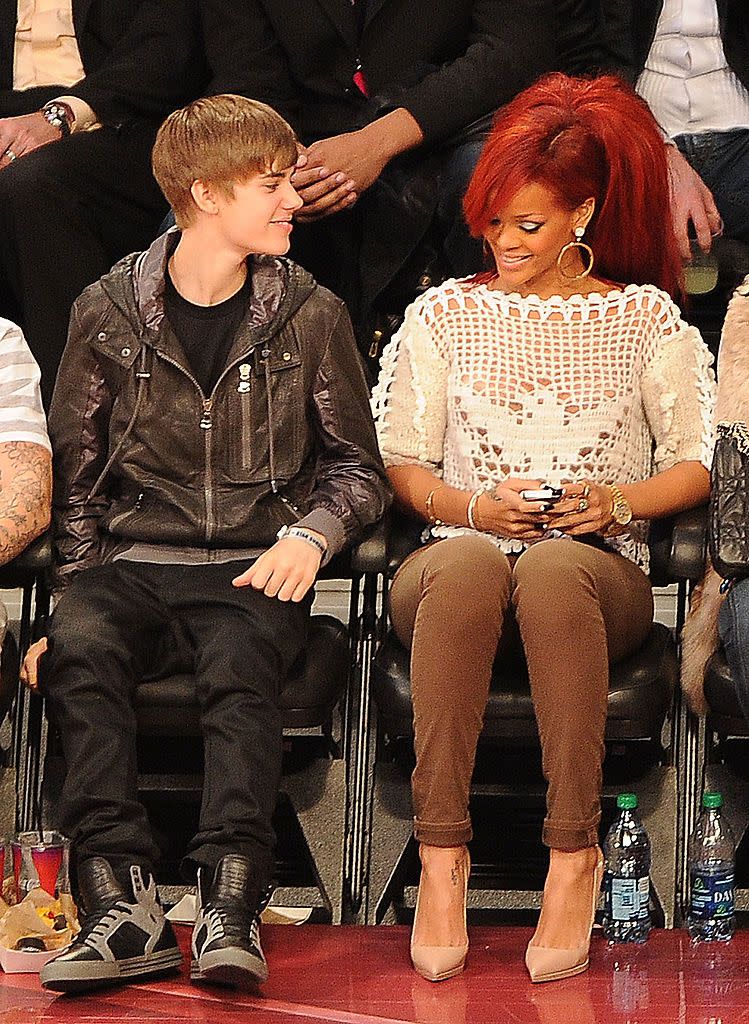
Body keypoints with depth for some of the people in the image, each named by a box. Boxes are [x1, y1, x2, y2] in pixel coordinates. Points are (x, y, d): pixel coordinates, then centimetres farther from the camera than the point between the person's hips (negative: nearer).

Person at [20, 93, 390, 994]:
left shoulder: (309, 317, 9)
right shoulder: (108, 314, 8)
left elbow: (357, 465, 16)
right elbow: (74, 478, 12)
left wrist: (309, 533, -5)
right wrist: (75, 592, 0)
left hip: (253, 569, -1)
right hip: (134, 562, 1)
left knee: (238, 662, -34)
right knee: (80, 648, -31)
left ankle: (229, 906, -41)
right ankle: (123, 906, -37)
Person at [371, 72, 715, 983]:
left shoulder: (644, 317, 15)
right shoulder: (445, 313, 18)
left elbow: (699, 464, 12)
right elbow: (400, 462, 13)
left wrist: (619, 502, -8)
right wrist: (476, 508, -6)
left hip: (599, 564, -1)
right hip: (460, 558, 1)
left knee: (552, 571, -40)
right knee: (466, 565, -38)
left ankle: (574, 855, -36)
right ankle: (441, 851, -38)